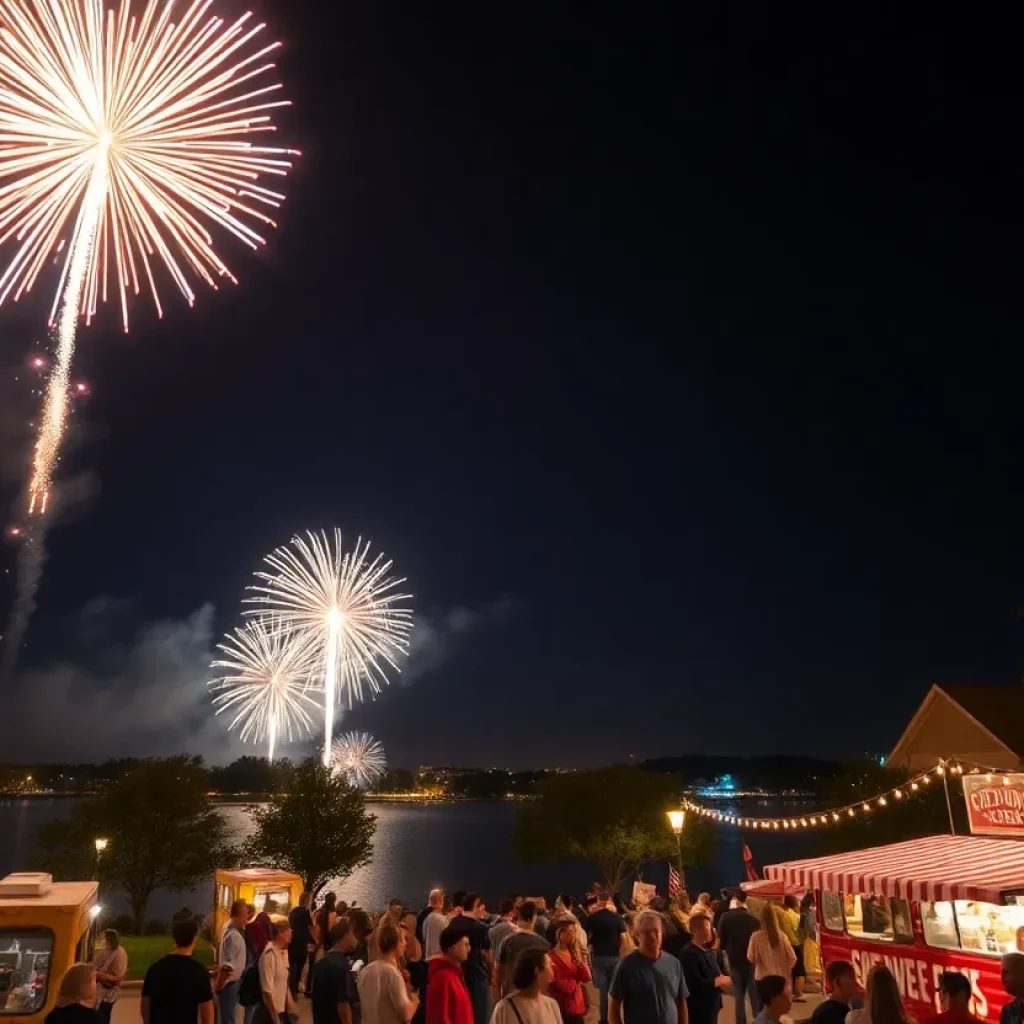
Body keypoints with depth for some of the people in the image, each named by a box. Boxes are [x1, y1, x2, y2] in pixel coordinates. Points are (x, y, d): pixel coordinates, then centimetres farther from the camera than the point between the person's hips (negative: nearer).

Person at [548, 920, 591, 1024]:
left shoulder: (574, 953, 10)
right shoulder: (552, 957, -13)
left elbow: (586, 978, 1)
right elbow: (561, 985, -15)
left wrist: (579, 960, -12)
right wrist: (576, 982, 0)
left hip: (576, 1005, 6)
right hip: (561, 1007, -6)